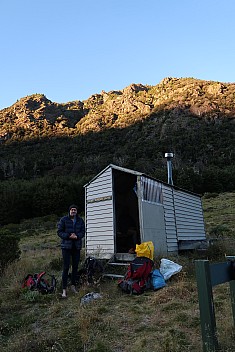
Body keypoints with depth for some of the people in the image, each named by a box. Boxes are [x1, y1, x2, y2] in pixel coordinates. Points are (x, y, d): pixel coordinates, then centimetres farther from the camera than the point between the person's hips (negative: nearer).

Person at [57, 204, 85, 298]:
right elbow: (59, 232, -6)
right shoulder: (63, 220, -6)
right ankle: (64, 289, 4)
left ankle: (73, 286, 28)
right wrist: (68, 236, -19)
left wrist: (77, 236, -14)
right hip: (66, 246, -4)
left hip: (77, 246, 4)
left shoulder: (80, 220, 5)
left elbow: (83, 232, 6)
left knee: (75, 266, 12)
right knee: (66, 267, -4)